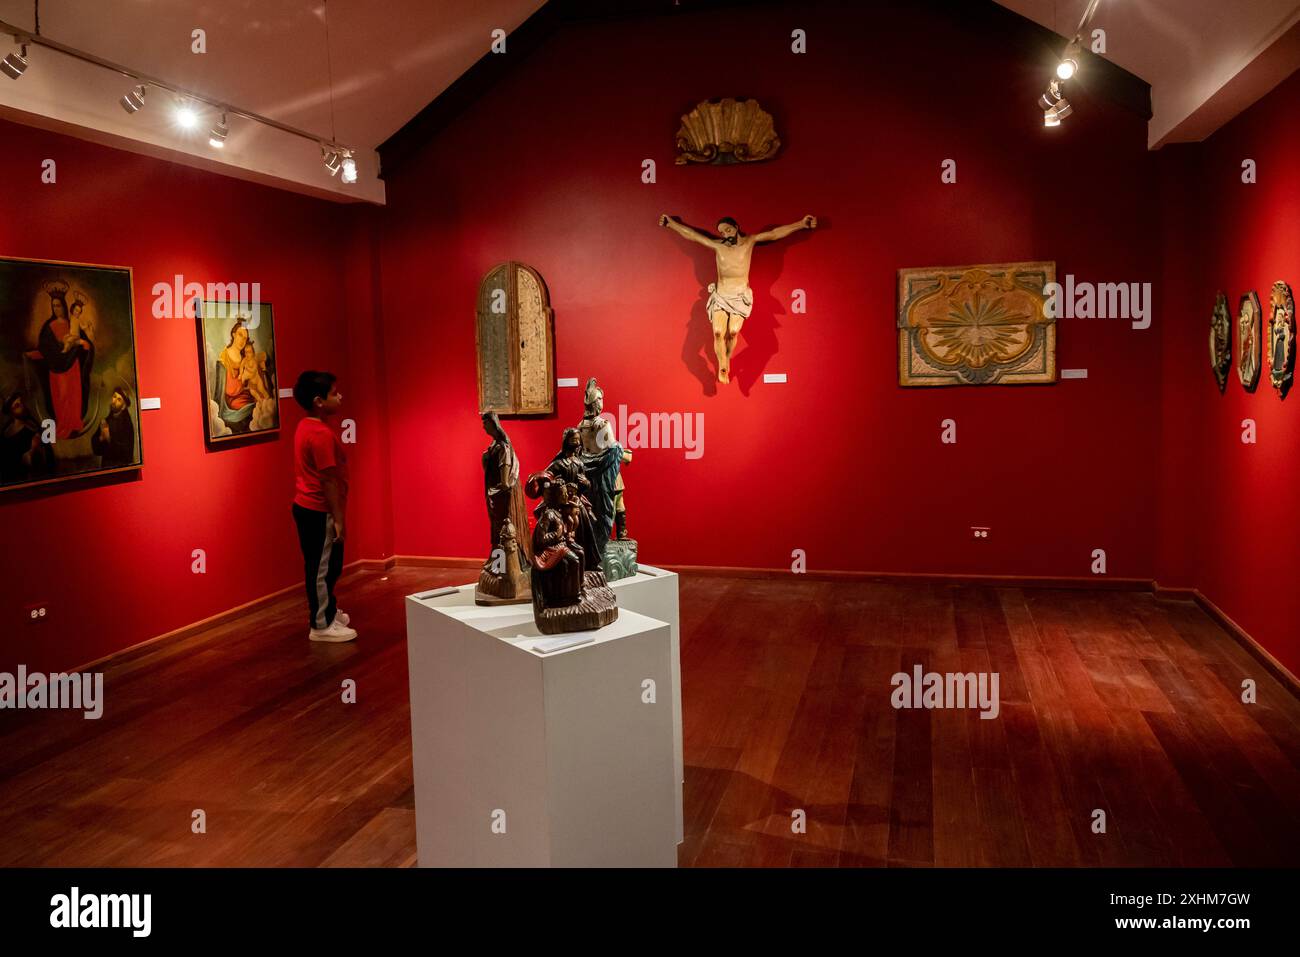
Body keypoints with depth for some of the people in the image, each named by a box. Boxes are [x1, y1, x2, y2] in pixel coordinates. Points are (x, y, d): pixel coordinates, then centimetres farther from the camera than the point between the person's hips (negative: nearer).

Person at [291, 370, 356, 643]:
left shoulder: (306, 427, 9)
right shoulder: (321, 433, -21)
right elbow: (328, 480, -21)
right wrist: (338, 518, -18)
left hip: (306, 507, 10)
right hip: (319, 512, -10)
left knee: (320, 566, 19)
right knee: (323, 568, 0)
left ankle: (327, 612, 32)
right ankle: (322, 626, 10)